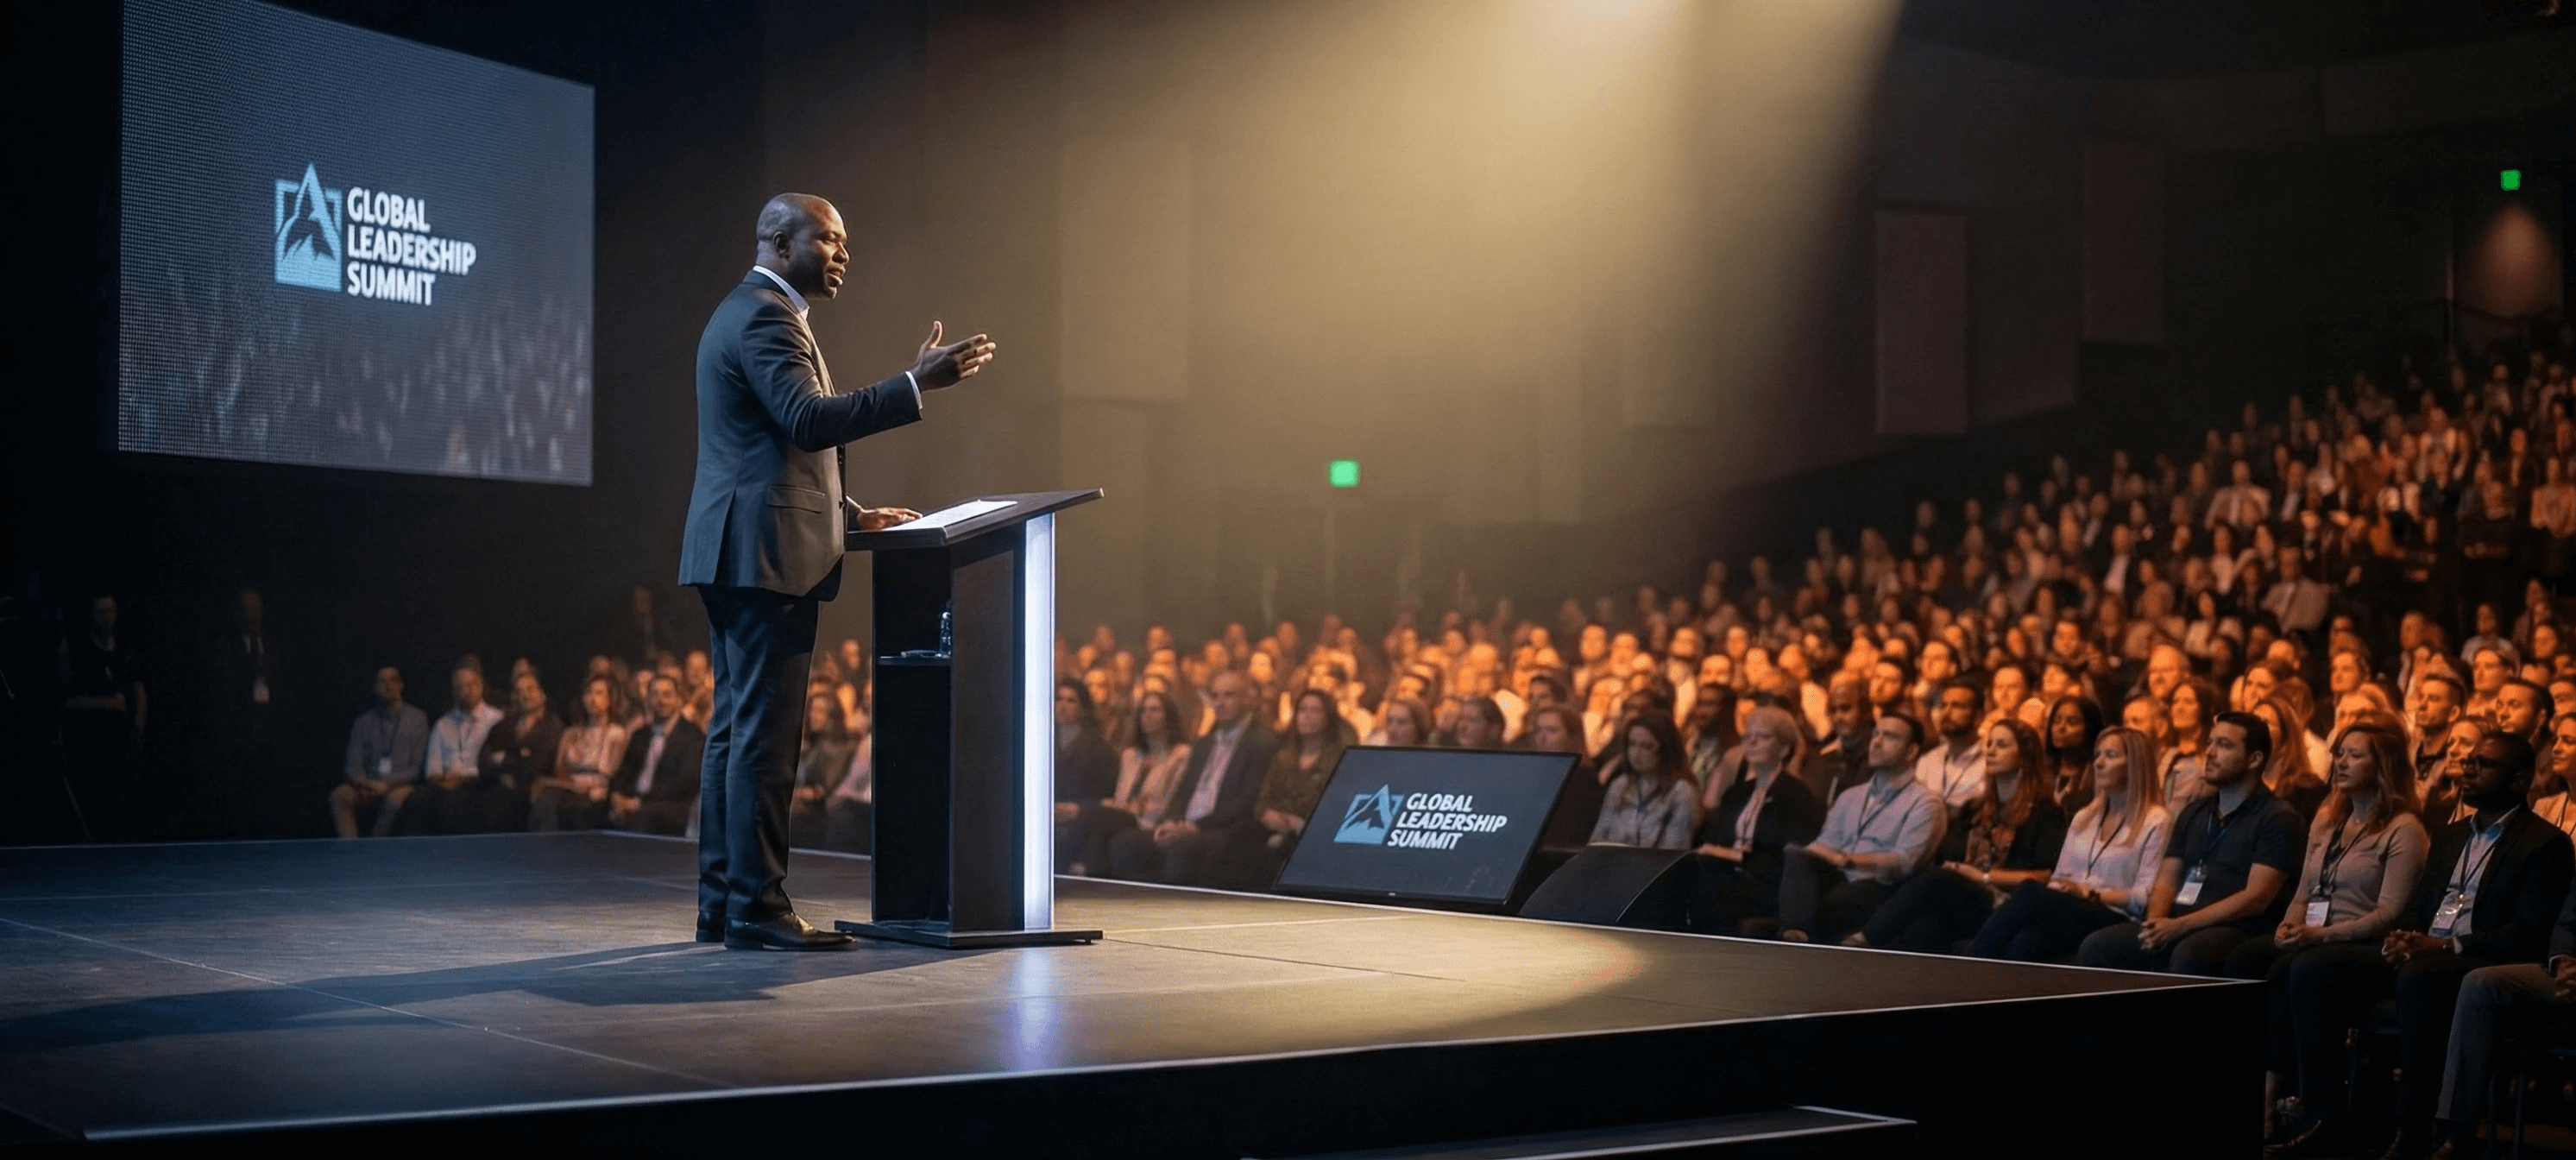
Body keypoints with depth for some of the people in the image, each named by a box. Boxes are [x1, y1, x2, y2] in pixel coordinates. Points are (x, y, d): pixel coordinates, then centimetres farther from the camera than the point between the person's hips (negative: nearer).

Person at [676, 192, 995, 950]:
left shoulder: (747, 314, 22)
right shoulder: (766, 318, -12)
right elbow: (810, 420, -27)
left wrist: (851, 513, 20)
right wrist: (917, 385, -31)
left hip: (735, 554, 11)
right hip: (765, 554, -11)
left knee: (736, 729, 11)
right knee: (763, 734, -9)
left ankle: (722, 903, 15)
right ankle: (757, 908, -8)